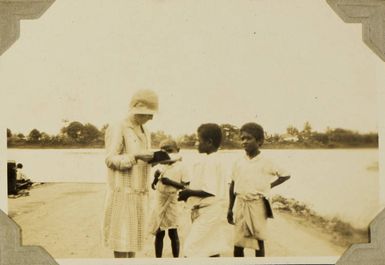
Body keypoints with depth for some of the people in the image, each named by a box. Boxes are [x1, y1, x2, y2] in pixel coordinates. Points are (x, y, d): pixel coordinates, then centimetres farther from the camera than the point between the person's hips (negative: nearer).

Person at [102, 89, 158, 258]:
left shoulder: (144, 133, 16)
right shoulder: (117, 129, -9)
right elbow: (110, 160, -16)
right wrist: (136, 156, -27)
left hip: (139, 193, 8)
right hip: (123, 192, -7)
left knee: (134, 236, 9)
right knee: (121, 237, -4)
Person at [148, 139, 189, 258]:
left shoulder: (181, 167, -5)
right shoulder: (161, 167, 7)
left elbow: (186, 186, -11)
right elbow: (153, 186, 12)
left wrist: (171, 182, -22)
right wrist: (156, 177, -8)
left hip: (173, 202, -4)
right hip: (160, 201, 4)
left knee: (173, 232, -4)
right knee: (159, 232, 7)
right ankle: (158, 258, 16)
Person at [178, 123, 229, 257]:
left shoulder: (209, 162, -17)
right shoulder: (216, 160, 14)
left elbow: (210, 191, -23)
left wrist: (189, 192, -13)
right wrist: (190, 192, 11)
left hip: (208, 214, -10)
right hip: (212, 214, 10)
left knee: (191, 251, -8)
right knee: (212, 251, 12)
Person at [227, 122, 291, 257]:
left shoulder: (265, 163, -5)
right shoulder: (238, 163, 4)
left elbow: (286, 175, 4)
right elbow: (233, 185, 9)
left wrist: (270, 186, -2)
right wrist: (230, 209, 8)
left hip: (257, 206, -3)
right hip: (241, 205, 3)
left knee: (259, 241, 5)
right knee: (237, 244, 3)